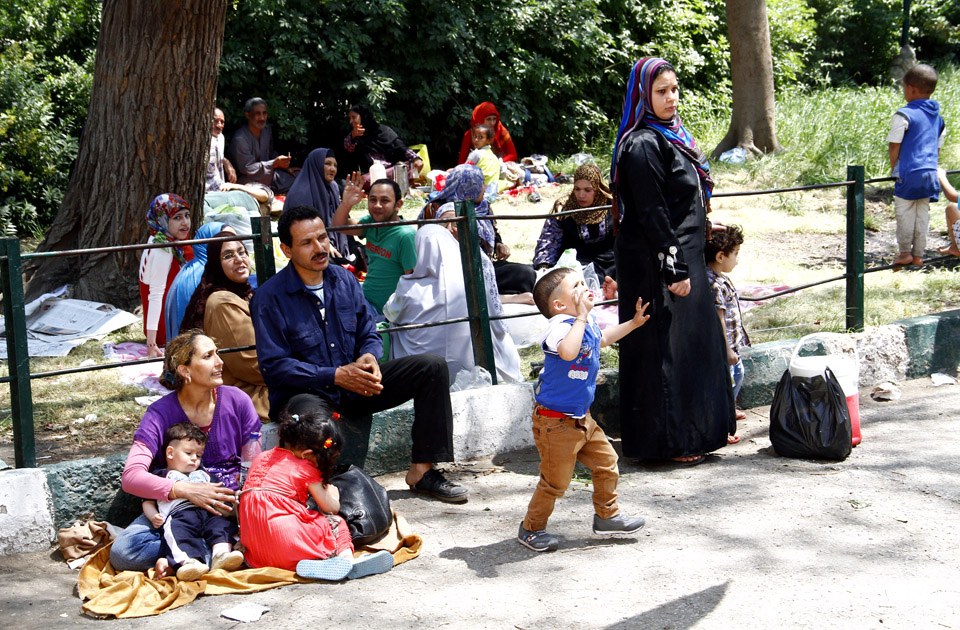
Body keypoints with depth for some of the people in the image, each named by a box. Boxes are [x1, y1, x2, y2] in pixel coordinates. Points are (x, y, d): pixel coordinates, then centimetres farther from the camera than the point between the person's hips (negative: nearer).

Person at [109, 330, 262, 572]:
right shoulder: (160, 414, -6)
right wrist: (185, 490, -30)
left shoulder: (237, 400, 1)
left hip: (231, 506, 0)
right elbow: (131, 476, -17)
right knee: (123, 553, -27)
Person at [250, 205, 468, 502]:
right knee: (311, 419, -44)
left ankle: (422, 471, -6)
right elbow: (273, 366, -15)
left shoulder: (344, 279, 8)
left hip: (353, 387, 7)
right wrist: (336, 375, -23)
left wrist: (369, 357, -13)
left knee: (432, 366, -6)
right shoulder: (269, 298, -10)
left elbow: (369, 334, 14)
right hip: (306, 393, -6)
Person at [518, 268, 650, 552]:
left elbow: (602, 338, 31)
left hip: (582, 418, 9)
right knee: (555, 482, 0)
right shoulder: (560, 326, -25)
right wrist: (581, 317, -41)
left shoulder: (589, 323, 5)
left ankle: (606, 517, 35)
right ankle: (531, 529, 21)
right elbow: (567, 352, -48)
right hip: (555, 422, -9)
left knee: (606, 463, 16)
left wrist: (633, 323, 30)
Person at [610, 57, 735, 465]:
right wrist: (673, 269, -22)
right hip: (656, 265, -10)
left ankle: (700, 430, 27)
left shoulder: (670, 135, 14)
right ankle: (666, 442, 6)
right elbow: (651, 214, -21)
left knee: (695, 341, 16)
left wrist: (686, 264, 20)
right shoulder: (643, 145, -17)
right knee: (664, 348, -3)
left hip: (683, 258, 10)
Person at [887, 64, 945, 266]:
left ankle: (905, 253, 7)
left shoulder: (904, 115, -11)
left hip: (909, 173, -7)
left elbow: (894, 147, -10)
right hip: (930, 173, 7)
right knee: (922, 213, 11)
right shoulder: (938, 117, 11)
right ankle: (918, 254, 15)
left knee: (904, 212, 3)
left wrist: (893, 168, 2)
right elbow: (938, 148, 17)